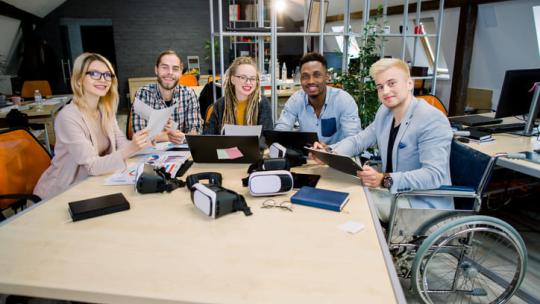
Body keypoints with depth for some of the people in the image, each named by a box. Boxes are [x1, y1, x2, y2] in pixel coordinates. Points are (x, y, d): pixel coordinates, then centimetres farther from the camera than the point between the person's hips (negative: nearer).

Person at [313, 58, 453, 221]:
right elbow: (359, 140, 10)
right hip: (394, 192, 7)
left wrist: (385, 180, -40)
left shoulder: (433, 120, -20)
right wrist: (330, 152, -10)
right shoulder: (385, 111, 5)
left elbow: (434, 174, -28)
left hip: (424, 204, -7)